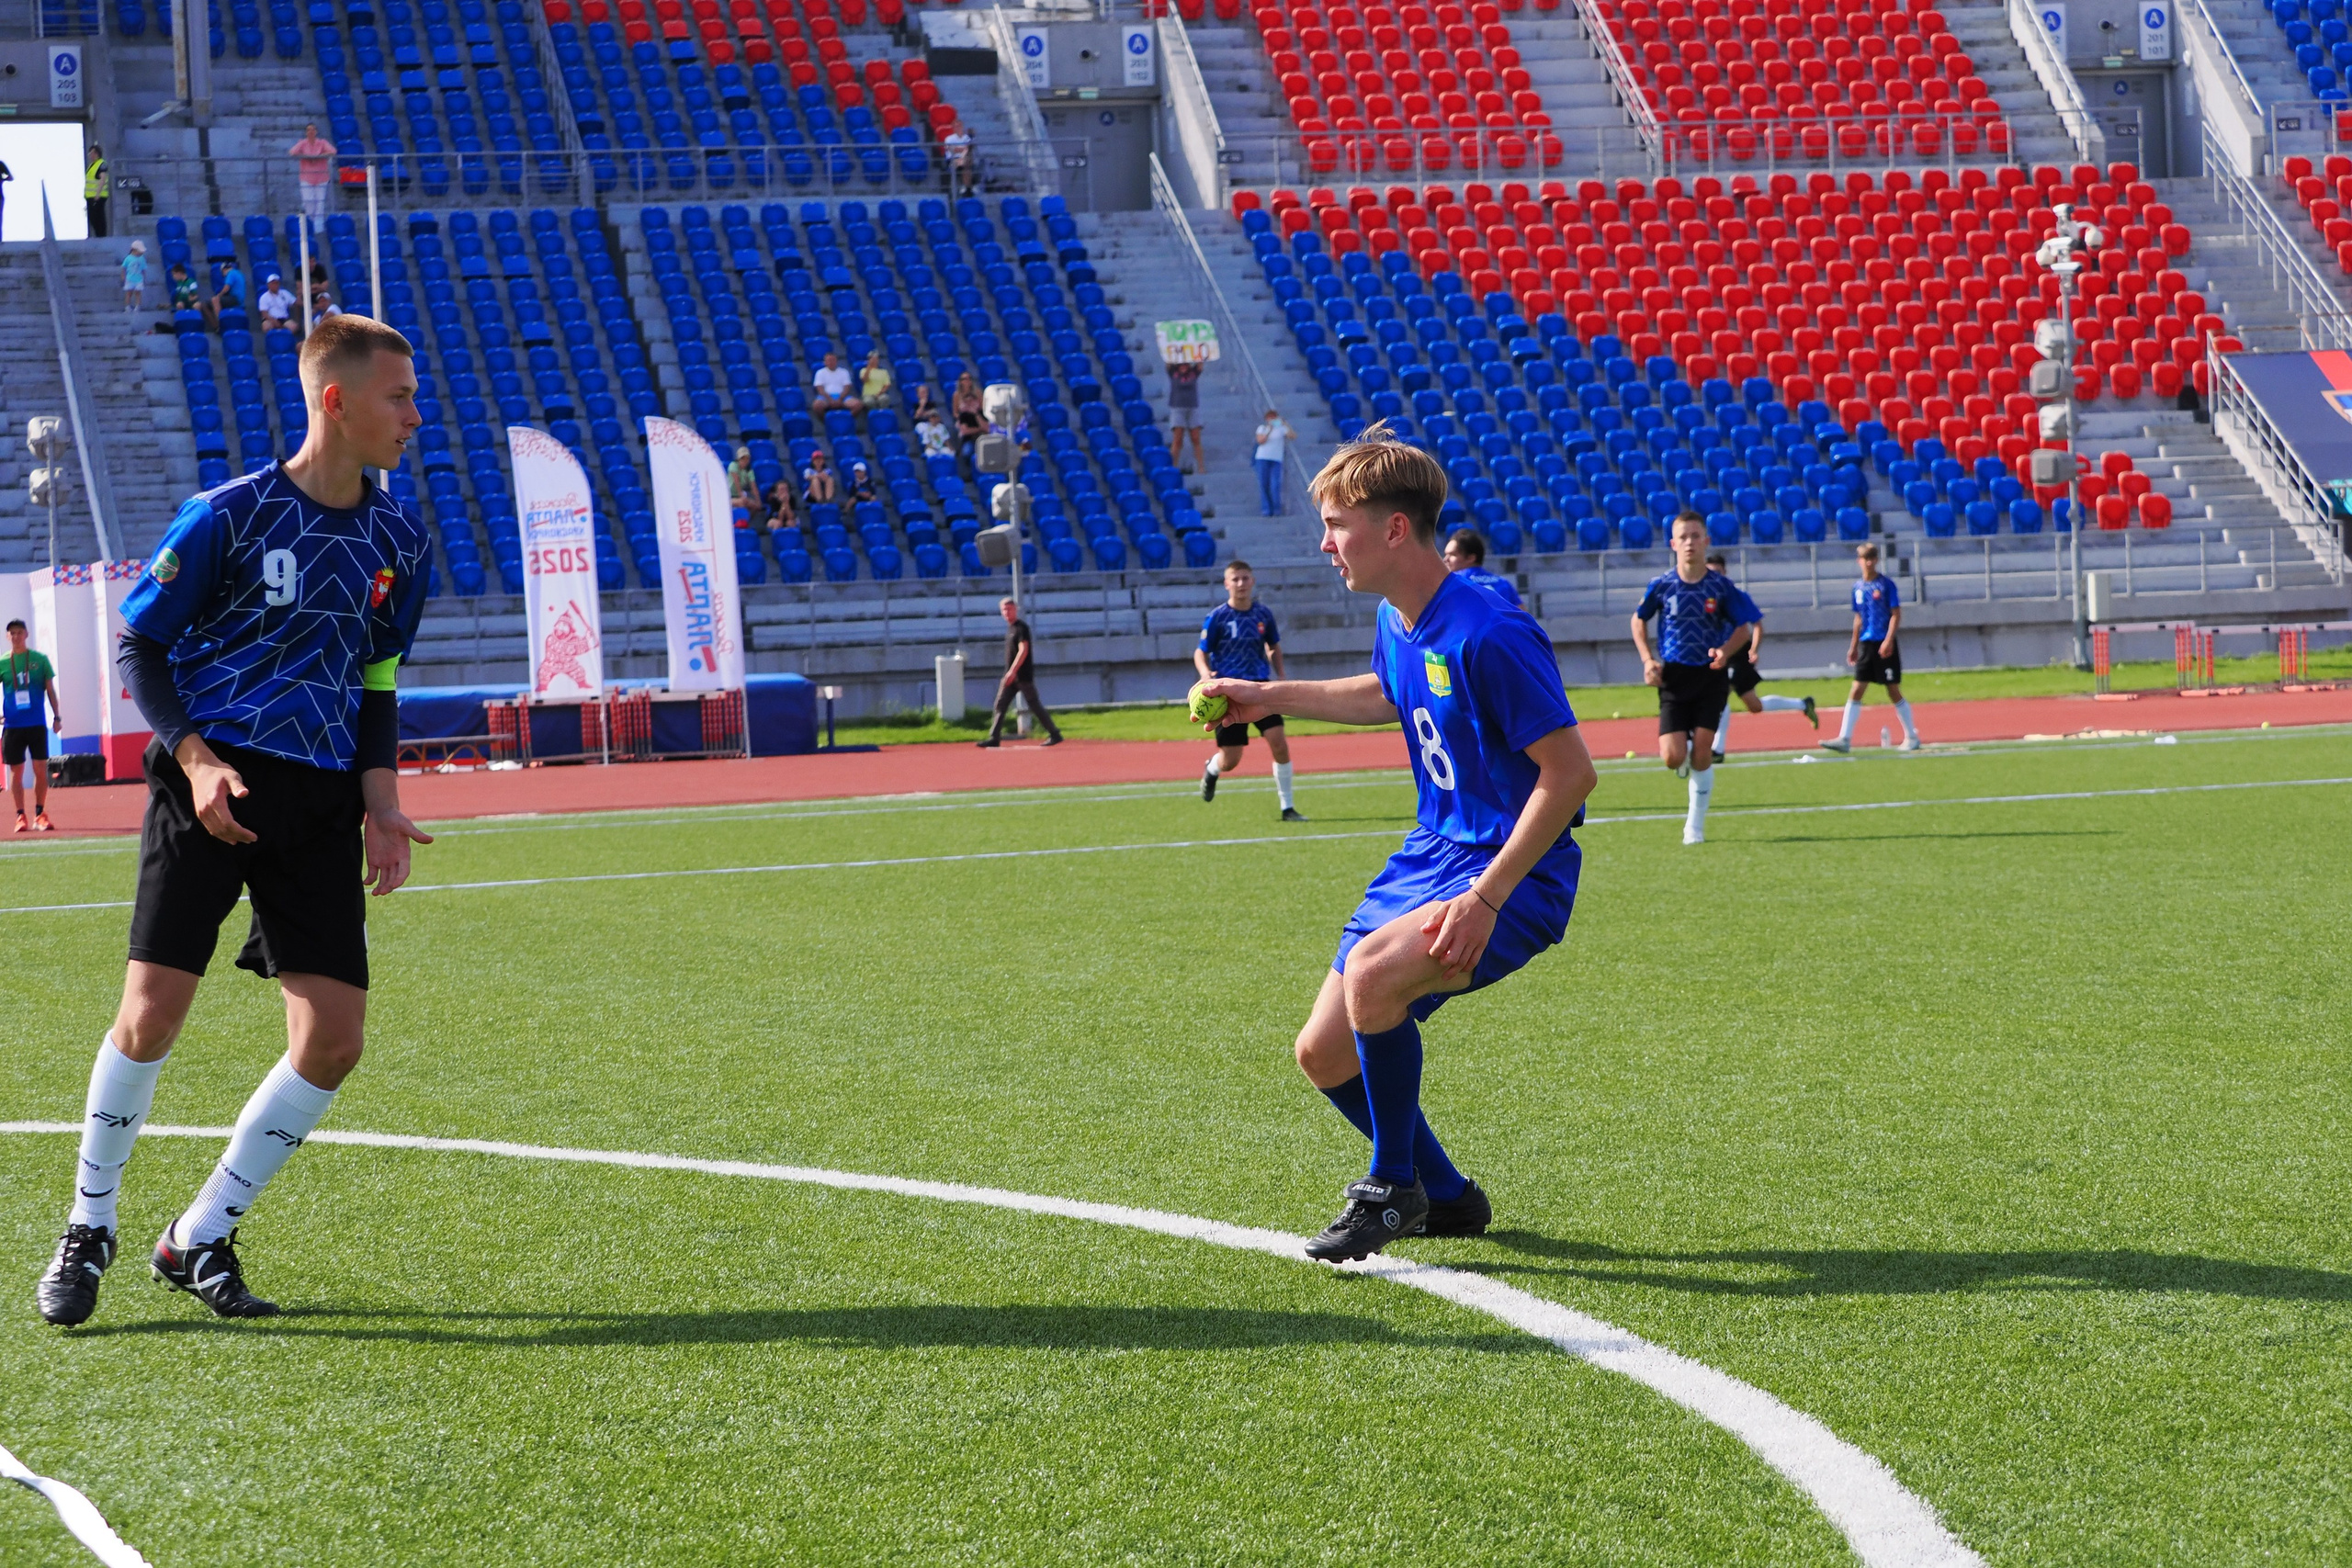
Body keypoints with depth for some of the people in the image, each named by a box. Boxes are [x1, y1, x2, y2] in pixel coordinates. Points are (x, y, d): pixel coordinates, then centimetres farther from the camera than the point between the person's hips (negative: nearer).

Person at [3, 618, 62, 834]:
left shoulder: (40, 660, 4)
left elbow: (50, 690, 8)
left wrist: (57, 716, 4)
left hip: (37, 724, 0)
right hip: (12, 725, 0)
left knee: (41, 769, -3)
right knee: (17, 772, 2)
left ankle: (40, 815, 7)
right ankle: (21, 816, 8)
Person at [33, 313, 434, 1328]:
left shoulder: (399, 540, 10)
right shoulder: (228, 516, -6)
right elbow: (139, 645, -1)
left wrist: (381, 802, 6)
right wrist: (196, 757, -15)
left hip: (321, 799, 5)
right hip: (216, 781, -5)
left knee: (334, 1039, -5)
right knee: (151, 1016, -10)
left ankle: (200, 1240, 11)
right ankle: (87, 1231, 12)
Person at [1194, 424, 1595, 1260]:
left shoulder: (1488, 635, -23)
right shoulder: (1396, 625, 4)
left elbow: (1570, 771, -23)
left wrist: (1486, 894, -28)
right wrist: (1271, 697, 26)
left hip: (1516, 876, -9)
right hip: (1428, 855, 9)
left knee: (1372, 971, -34)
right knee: (1324, 1053, 8)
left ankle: (1394, 1185, -12)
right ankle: (1445, 1198, 29)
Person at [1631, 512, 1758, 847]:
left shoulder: (1721, 586, -6)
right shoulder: (1661, 585, -4)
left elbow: (1744, 628, 4)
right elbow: (1639, 620, 12)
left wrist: (1725, 650, -16)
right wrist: (1648, 660, -1)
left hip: (1710, 677, 0)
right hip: (1673, 677, 0)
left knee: (1702, 753, -5)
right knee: (1673, 758, -11)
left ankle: (1695, 825, 9)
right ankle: (1688, 758, 28)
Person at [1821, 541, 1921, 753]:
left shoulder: (1886, 584, -7)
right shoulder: (1858, 588, 10)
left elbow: (1896, 615, -9)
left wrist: (1888, 640, -18)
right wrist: (1854, 646, 16)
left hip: (1884, 646, -5)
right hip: (1866, 645, 5)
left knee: (1894, 692, 1)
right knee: (1856, 691, -1)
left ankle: (1912, 737, 13)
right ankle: (1844, 739, -5)